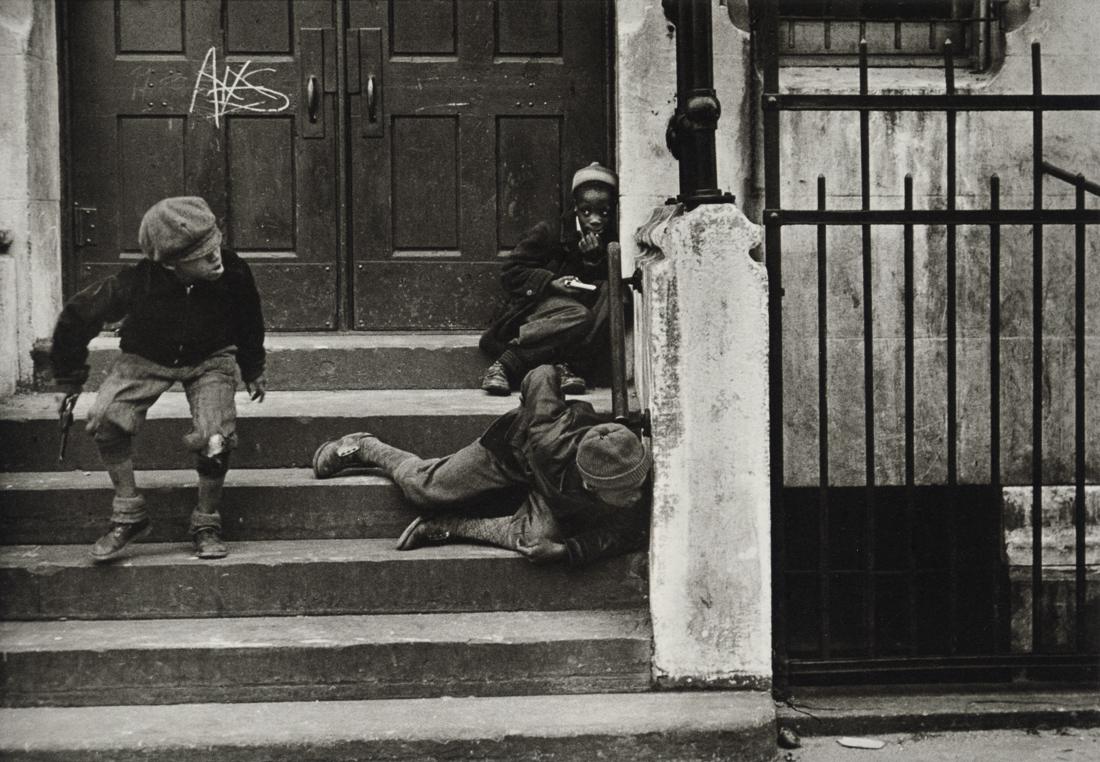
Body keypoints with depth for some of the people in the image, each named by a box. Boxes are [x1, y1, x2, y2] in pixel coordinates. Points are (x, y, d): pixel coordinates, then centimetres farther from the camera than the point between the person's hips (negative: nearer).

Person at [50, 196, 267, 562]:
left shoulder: (233, 273, -25)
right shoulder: (136, 284, -30)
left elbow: (248, 322, 0)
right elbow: (76, 317, -13)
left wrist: (253, 371, 13)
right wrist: (69, 379, -4)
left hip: (210, 358, 0)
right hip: (146, 358, 0)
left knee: (215, 436, -25)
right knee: (106, 417, -25)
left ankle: (206, 525, -1)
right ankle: (129, 516, -7)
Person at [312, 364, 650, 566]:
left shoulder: (636, 481, -38)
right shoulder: (549, 439, -43)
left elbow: (631, 532, -25)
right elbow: (543, 375, -28)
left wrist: (575, 549, -38)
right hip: (516, 445, -2)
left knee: (539, 538, -27)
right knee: (424, 488, 4)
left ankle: (453, 527, -4)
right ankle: (361, 447, 34)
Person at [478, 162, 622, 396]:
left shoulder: (610, 243, 10)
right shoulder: (548, 232, -1)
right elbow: (510, 273, -2)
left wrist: (595, 261, -13)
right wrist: (551, 282, -15)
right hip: (536, 309, -4)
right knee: (579, 317, -36)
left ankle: (565, 364, -33)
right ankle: (505, 363, -35)